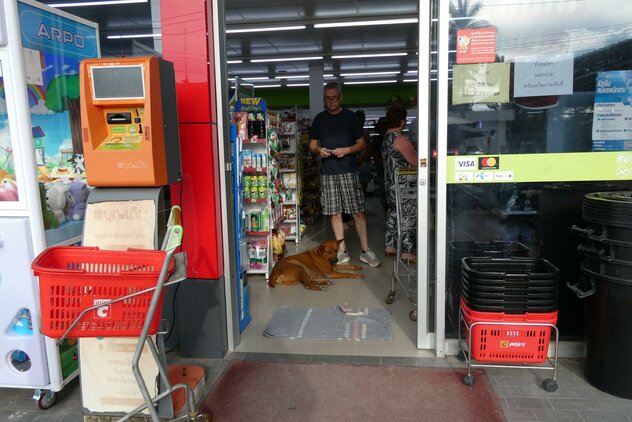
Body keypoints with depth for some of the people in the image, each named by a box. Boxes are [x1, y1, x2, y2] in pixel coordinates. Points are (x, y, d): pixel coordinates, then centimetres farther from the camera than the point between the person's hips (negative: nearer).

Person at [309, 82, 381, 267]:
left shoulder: (351, 117, 5)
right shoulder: (319, 119, 11)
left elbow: (362, 143, 5)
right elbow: (312, 145, 15)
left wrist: (347, 150, -13)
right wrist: (319, 151, -8)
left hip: (349, 170, -2)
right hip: (328, 172, 2)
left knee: (358, 212, -3)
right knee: (335, 213, 4)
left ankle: (365, 250, 6)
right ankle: (342, 251, 13)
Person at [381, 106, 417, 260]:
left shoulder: (387, 137, 10)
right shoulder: (400, 139, -19)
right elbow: (415, 162, -17)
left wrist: (413, 148, 15)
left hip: (391, 184, 10)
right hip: (404, 186, -10)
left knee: (393, 213, 17)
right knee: (408, 216, -2)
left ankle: (390, 246, 24)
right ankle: (407, 251, 4)